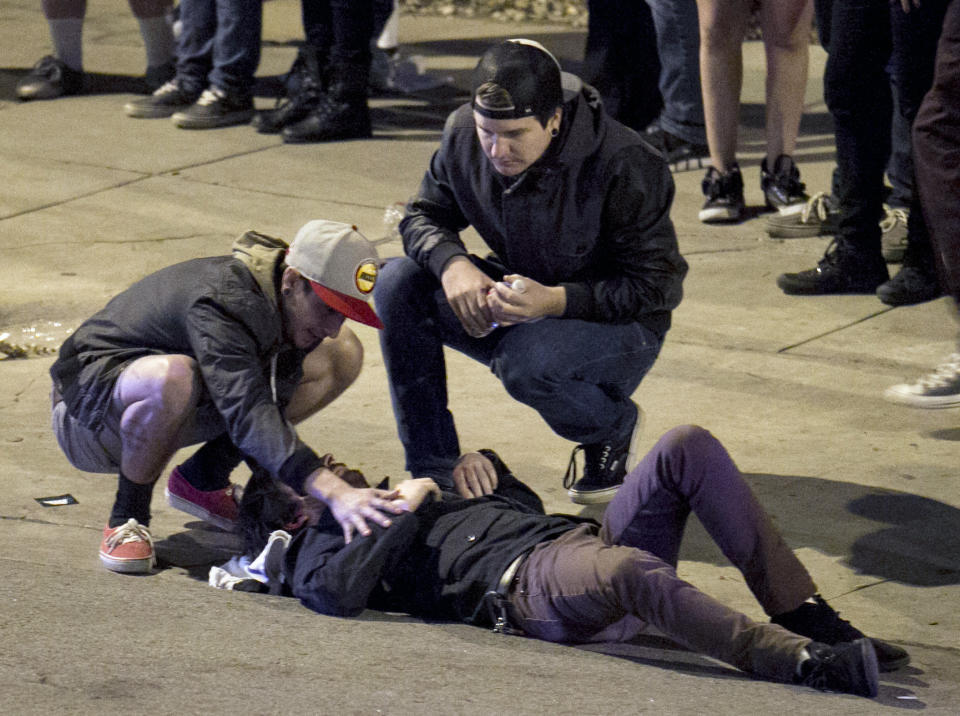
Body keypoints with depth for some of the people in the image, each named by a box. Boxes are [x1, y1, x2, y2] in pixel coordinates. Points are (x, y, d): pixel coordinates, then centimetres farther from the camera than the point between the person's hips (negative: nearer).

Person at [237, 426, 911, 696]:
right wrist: (409, 515, 0)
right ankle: (803, 662, -44)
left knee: (689, 447, -13)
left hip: (582, 538, 8)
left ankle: (806, 615, -17)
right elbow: (336, 593, -10)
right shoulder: (322, 543, 16)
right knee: (629, 570, -42)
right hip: (523, 582, -8)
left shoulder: (399, 505, 39)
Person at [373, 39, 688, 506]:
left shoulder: (625, 166, -26)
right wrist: (452, 264, -21)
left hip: (616, 326, -5)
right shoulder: (463, 135, -11)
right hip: (515, 301, 6)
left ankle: (615, 429, 0)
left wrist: (555, 301, -36)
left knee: (525, 362, -37)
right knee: (398, 283, -16)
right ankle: (431, 469, -11)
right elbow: (424, 216, 5)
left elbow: (659, 286, -22)